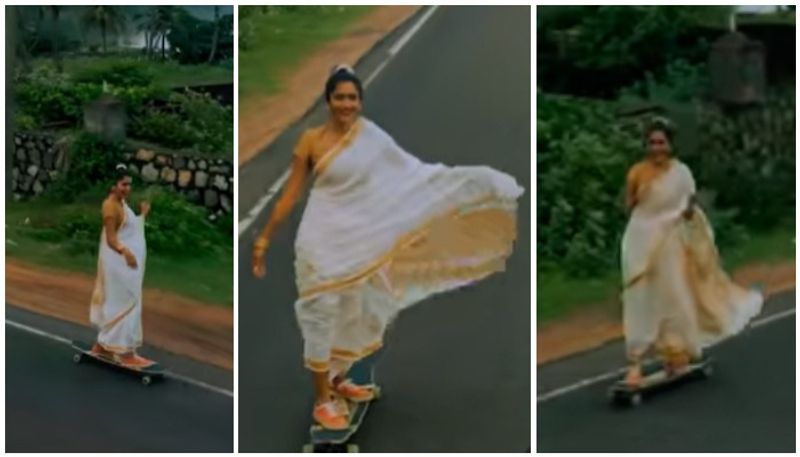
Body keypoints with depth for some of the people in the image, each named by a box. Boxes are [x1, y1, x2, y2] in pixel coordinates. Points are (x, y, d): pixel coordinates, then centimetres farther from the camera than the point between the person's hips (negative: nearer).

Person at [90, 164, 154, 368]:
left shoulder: (122, 203, 13)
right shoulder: (111, 205, -17)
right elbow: (111, 239, -23)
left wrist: (143, 214, 22)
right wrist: (125, 252, -40)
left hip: (125, 262, 10)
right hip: (119, 262, -10)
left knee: (115, 304, 15)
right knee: (125, 304, -7)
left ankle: (103, 345, 24)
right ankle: (124, 352, -3)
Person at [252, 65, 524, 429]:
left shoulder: (372, 136, 1)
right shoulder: (311, 140, -8)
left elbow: (410, 173, 4)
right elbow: (290, 194, -4)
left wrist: (472, 182, 0)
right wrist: (263, 238, -5)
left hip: (360, 239, 5)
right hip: (322, 238, -5)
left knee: (354, 312, 16)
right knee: (322, 314, -1)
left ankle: (338, 381, 37)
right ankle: (322, 400, 10)